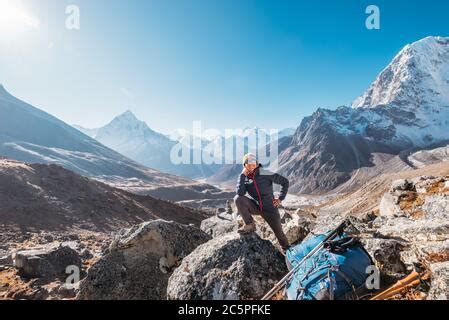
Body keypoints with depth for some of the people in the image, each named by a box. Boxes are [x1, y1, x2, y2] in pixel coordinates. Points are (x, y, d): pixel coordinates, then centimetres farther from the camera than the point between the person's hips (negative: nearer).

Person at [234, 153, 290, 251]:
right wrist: (242, 175, -24)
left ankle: (287, 250, 38)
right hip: (255, 207, 2)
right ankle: (250, 225, -11)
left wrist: (280, 199, -9)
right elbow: (240, 193, -24)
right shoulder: (245, 179, -6)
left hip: (269, 208, -2)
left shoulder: (265, 174, -17)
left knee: (279, 233, 6)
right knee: (238, 198, -23)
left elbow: (285, 182, -10)